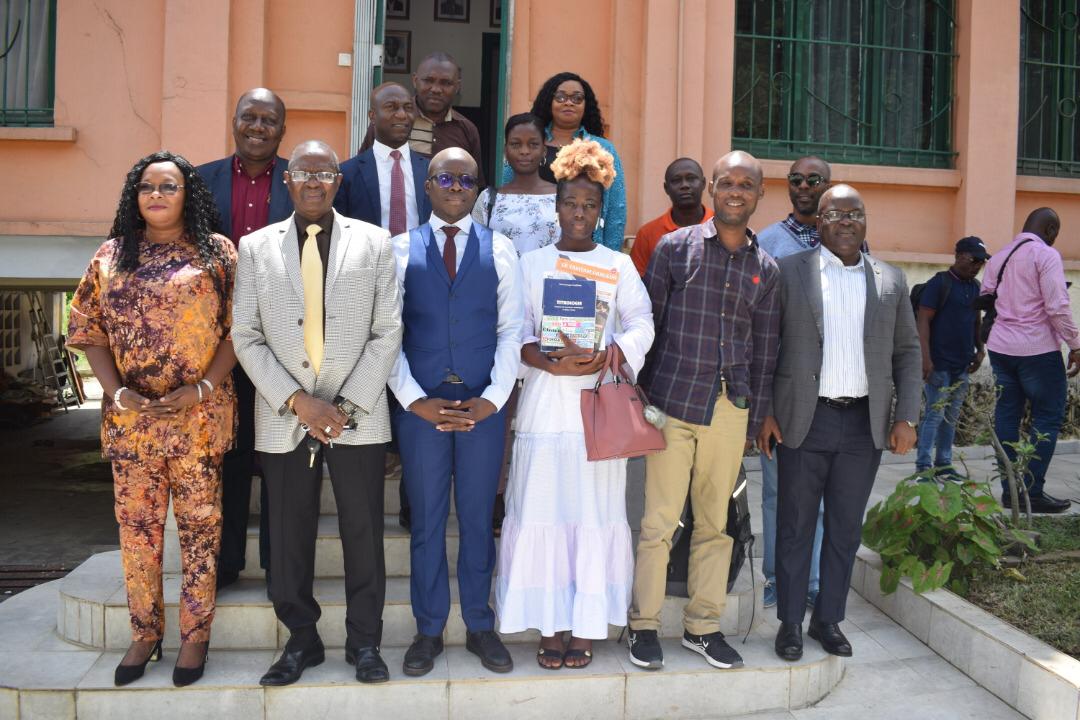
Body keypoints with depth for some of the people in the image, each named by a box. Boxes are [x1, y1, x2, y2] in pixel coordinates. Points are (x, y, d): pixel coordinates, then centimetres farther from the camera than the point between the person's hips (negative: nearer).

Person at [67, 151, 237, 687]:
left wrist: (201, 388, -13)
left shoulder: (216, 252, 2)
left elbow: (238, 328, -3)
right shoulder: (111, 256, 9)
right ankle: (144, 634, 24)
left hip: (199, 417, -2)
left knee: (200, 524, 4)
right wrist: (117, 392, -6)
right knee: (136, 526, 8)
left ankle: (195, 636, 18)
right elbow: (88, 330, 7)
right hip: (131, 417, 3)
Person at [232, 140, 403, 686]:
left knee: (364, 533, 6)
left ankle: (364, 642, 22)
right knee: (289, 535, 9)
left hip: (358, 415, -1)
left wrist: (348, 406, -9)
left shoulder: (374, 243, 4)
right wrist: (297, 402, -10)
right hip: (284, 417, 1)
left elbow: (387, 332, 0)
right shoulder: (255, 247, 7)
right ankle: (301, 640, 26)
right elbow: (246, 336, 2)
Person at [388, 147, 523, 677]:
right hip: (419, 405, 0)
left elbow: (511, 329, 2)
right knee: (426, 520, 9)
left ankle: (480, 627, 25)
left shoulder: (499, 250, 5)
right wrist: (415, 399, -8)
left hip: (483, 406, 0)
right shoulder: (401, 250, 4)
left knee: (478, 519, 10)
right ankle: (429, 630, 23)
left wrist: (493, 398, -8)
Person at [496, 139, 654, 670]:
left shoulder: (618, 265, 11)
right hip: (544, 403, 0)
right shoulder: (531, 264, 11)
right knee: (542, 509, -1)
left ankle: (586, 626, 10)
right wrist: (548, 362, -17)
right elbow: (515, 331, 2)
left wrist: (604, 358, -18)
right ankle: (550, 625, 10)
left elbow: (641, 325, 1)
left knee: (595, 510, 0)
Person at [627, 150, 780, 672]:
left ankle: (703, 627, 24)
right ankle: (644, 625, 14)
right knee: (659, 521, -1)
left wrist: (755, 419, 11)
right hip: (672, 403, -3)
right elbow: (647, 322, 3)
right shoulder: (675, 247, 2)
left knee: (716, 523, 10)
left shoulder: (765, 269, 12)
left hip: (730, 409, 4)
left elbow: (765, 350, 14)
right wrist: (641, 395, 0)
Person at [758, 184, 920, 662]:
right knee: (796, 526, 7)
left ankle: (828, 619, 26)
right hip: (803, 421, -3)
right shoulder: (789, 272, -1)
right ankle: (790, 622, 20)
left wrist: (906, 417, 3)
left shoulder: (891, 281, 9)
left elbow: (907, 351, 11)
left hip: (865, 424, 3)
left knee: (846, 528, 11)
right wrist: (764, 412, -6)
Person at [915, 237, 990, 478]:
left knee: (952, 417, 10)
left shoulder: (974, 287, 14)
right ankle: (923, 465, 0)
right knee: (935, 414, -6)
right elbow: (923, 320, -12)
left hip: (962, 365, 7)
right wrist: (926, 358, -19)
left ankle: (944, 464, 17)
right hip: (939, 364, -7)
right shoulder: (939, 283, -8)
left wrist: (980, 350, 13)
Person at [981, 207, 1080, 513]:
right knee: (1047, 418, 2)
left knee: (1007, 415, 9)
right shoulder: (1046, 255, -9)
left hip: (1000, 347, 7)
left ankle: (1009, 490, 13)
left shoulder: (999, 257, 12)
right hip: (1038, 349, -7)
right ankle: (1033, 492, 1)